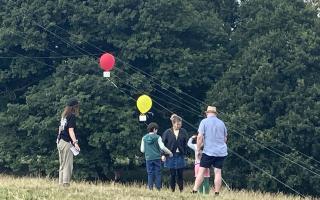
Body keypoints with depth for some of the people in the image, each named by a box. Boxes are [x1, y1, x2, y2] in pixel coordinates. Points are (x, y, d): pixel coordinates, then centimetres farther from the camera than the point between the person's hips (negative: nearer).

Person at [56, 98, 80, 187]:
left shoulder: (64, 115, 13)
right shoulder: (72, 116, -10)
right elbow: (71, 130, -18)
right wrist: (75, 142, -27)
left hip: (60, 142, 8)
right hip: (67, 143, -8)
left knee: (62, 165, 13)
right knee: (68, 166, -8)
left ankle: (61, 183, 12)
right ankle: (66, 183, -14)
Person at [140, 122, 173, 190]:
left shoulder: (144, 138, 5)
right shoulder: (157, 137, -3)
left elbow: (142, 150, 7)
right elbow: (162, 147, -11)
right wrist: (169, 152, 1)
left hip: (148, 158, 2)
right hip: (157, 158, -2)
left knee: (150, 174, 5)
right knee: (158, 173, 3)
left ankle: (150, 188, 1)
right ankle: (158, 188, 1)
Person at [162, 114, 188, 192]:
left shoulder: (183, 132, 3)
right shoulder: (167, 132, -2)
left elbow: (185, 144, 6)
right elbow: (163, 144, 0)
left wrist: (184, 153, -1)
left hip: (180, 155, 1)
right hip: (171, 155, -1)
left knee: (180, 174, 2)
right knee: (172, 174, 3)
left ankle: (181, 190, 8)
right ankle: (172, 190, 9)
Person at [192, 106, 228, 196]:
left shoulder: (204, 122, -2)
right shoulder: (221, 123, 11)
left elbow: (200, 137, -9)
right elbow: (225, 138, 18)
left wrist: (198, 149, 0)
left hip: (209, 151, -4)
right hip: (221, 151, 4)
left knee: (201, 171, -1)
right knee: (218, 172, 3)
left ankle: (195, 191, -5)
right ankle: (217, 193, 1)